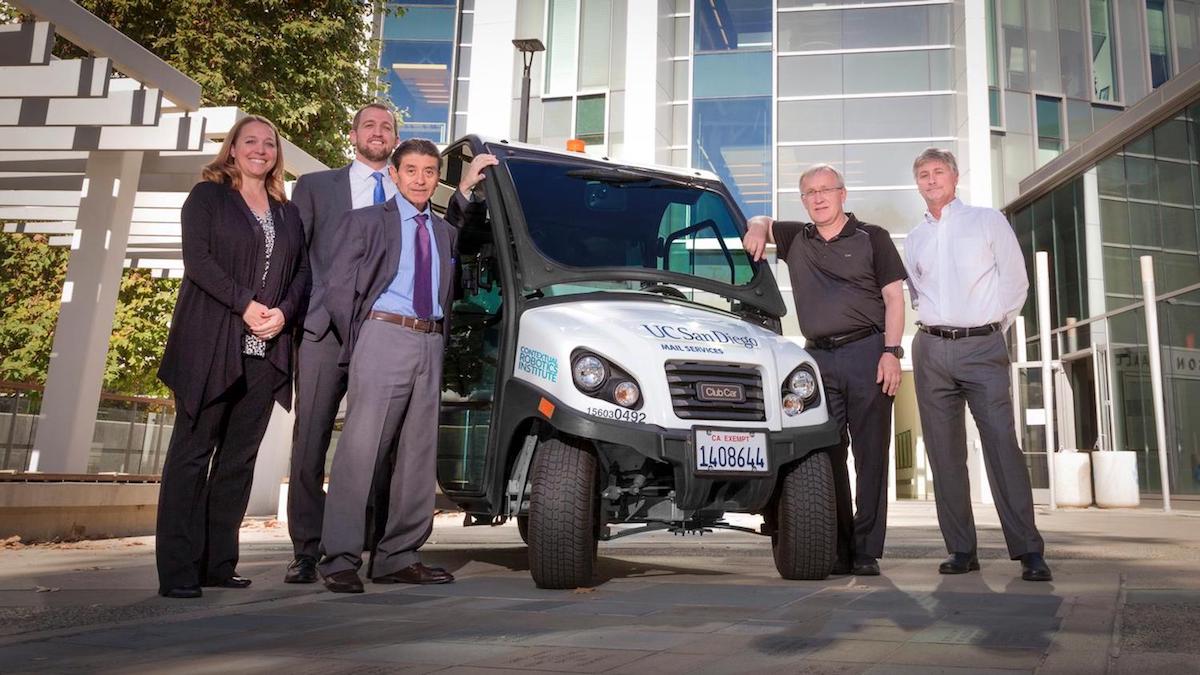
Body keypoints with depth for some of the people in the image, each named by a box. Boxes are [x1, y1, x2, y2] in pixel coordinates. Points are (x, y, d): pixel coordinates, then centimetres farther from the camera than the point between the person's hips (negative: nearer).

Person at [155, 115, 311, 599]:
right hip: (211, 345, -4)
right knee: (193, 450, -3)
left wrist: (284, 311, -7)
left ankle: (219, 563, 12)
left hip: (265, 350, 5)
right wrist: (245, 304, -15)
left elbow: (302, 270, 12)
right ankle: (178, 570, -1)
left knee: (240, 456, 5)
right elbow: (197, 257, -6)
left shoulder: (288, 212, 19)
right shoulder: (207, 197, 7)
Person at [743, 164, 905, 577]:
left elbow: (894, 298, 3)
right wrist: (757, 229, 8)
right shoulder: (797, 240, 17)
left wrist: (891, 352, -8)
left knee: (870, 455, -3)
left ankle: (867, 553, 2)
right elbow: (761, 222, 34)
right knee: (828, 456, 1)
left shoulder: (871, 237, 8)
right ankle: (837, 551, 6)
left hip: (867, 354, -3)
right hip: (819, 359, 3)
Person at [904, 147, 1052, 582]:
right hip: (932, 350, 4)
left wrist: (993, 327, 4)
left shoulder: (988, 221, 9)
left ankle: (1028, 551, -7)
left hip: (982, 346, -3)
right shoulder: (915, 239, 18)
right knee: (944, 453, 2)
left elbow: (1015, 281, 6)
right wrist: (933, 324, 10)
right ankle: (961, 550, 7)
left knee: (1002, 446, -11)